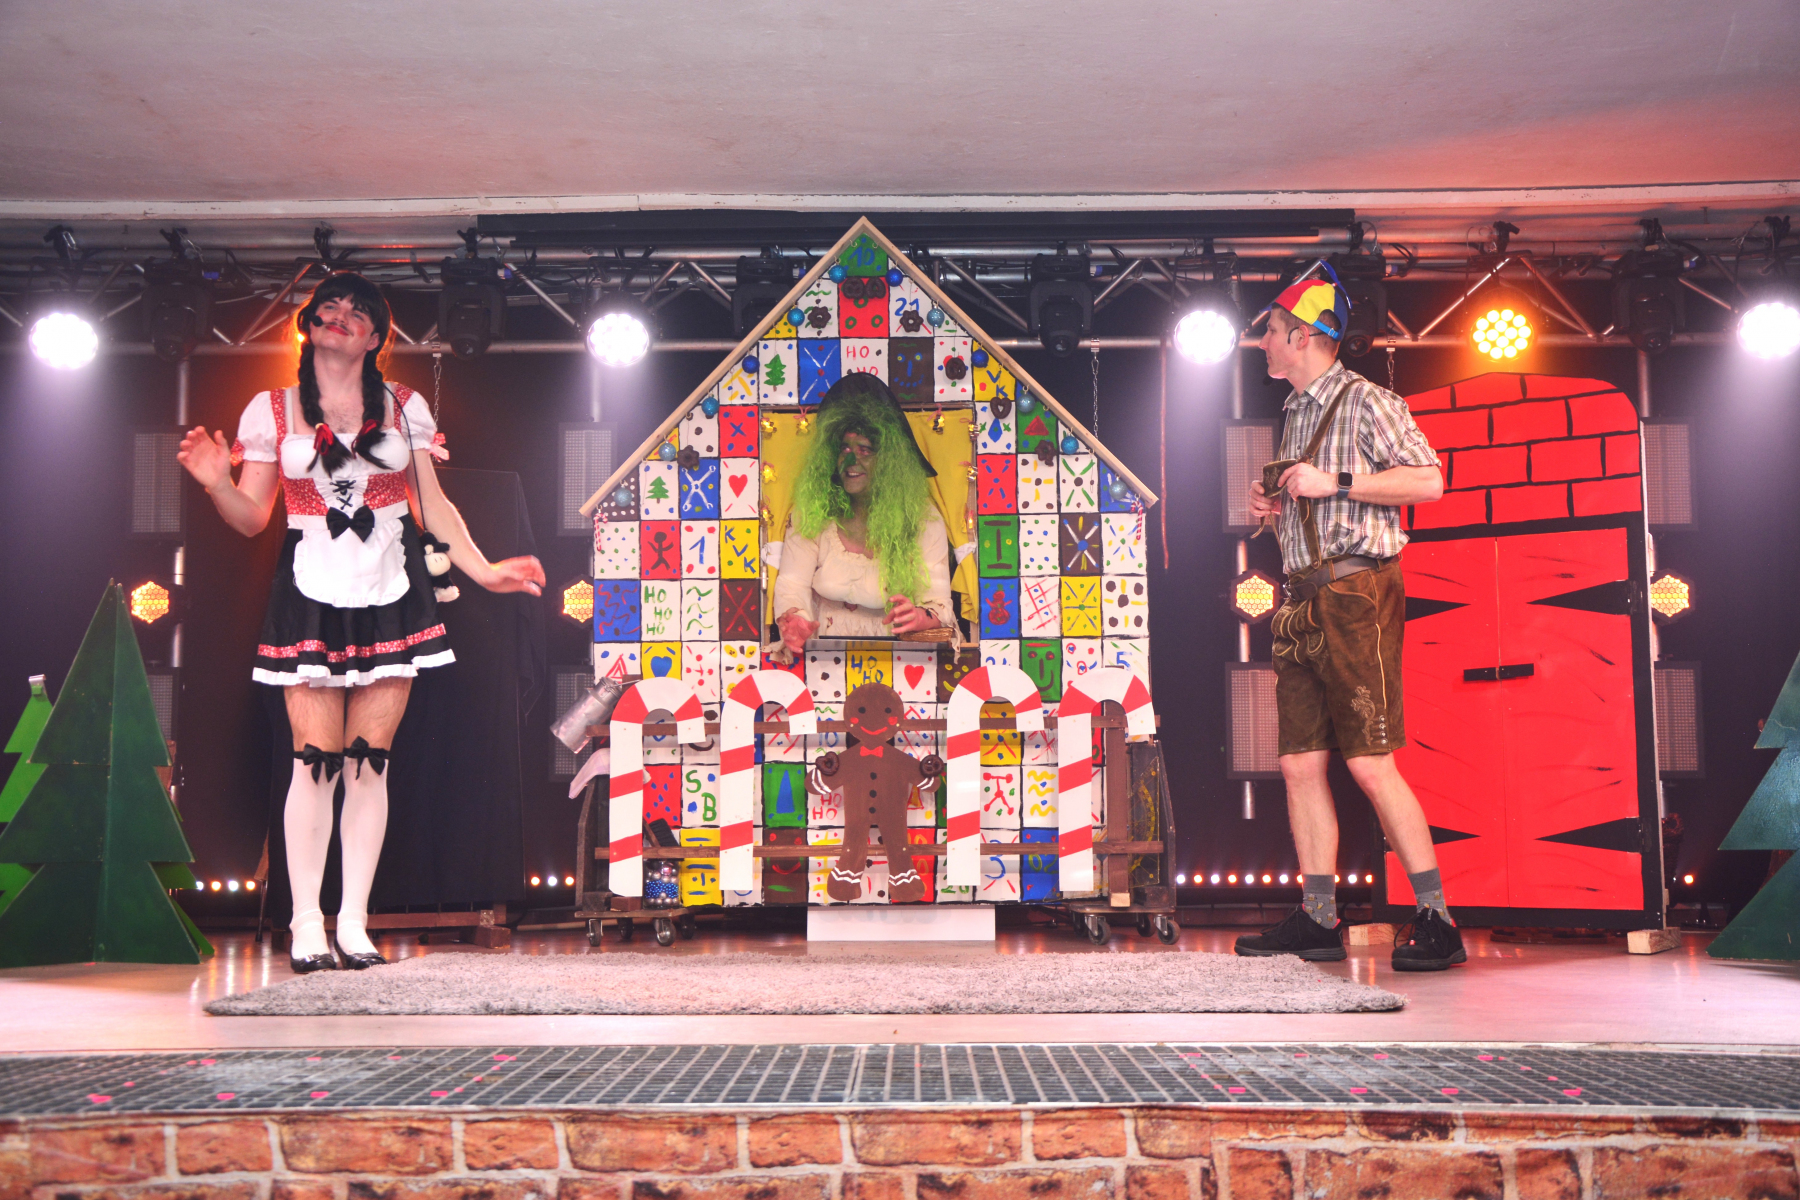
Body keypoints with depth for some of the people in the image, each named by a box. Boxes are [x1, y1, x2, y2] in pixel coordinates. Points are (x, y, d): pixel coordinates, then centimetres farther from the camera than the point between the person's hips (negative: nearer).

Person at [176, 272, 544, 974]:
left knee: (370, 761, 0)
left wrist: (482, 568, 7)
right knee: (316, 760, -8)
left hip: (389, 600, 2)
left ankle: (355, 924, 7)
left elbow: (434, 507, 14)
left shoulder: (405, 408, 11)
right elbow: (251, 518, 7)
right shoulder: (271, 411, 7)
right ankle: (306, 927, 2)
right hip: (311, 600, -1)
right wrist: (217, 484, -12)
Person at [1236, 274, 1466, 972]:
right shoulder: (1297, 413, 22)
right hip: (1305, 600, 9)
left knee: (1370, 763, -11)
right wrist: (1275, 508, 9)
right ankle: (1316, 921, 10)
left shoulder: (1365, 401, -4)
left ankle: (1438, 922, -5)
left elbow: (1428, 481, -14)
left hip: (1356, 592, -8)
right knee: (1299, 762, 5)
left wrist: (1332, 483, -15)